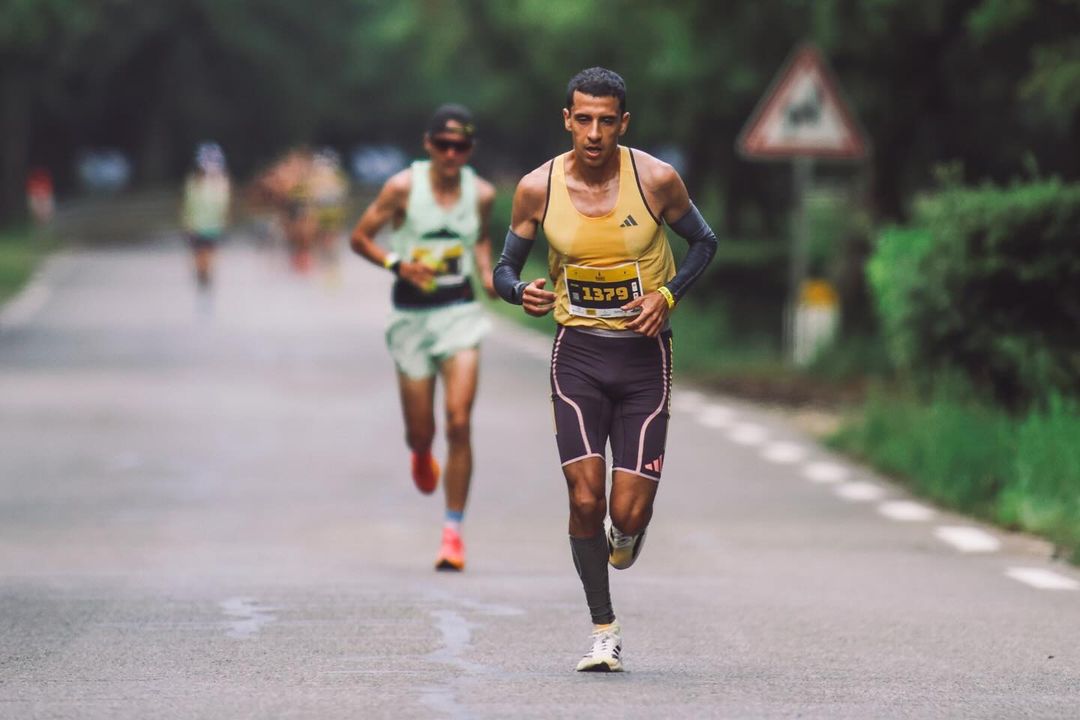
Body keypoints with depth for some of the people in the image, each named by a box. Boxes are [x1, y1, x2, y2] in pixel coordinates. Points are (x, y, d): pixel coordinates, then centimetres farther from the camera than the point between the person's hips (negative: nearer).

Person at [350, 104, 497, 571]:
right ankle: (421, 455, 46)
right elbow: (359, 237, -1)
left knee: (459, 423, -13)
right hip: (411, 317, -1)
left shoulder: (481, 194, 0)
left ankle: (454, 531, -6)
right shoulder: (403, 188, -8)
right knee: (421, 432, 5)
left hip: (460, 313, 1)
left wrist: (488, 275, 3)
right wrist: (396, 263, -18)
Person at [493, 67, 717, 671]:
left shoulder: (657, 180, -9)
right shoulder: (538, 188, -5)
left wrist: (669, 296, -10)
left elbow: (705, 241, 7)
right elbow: (506, 267, 7)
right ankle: (605, 630, 9)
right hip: (578, 353, 1)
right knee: (585, 499, -10)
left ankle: (627, 532, 33)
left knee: (628, 512, -7)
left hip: (645, 356, -1)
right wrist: (521, 291, -17)